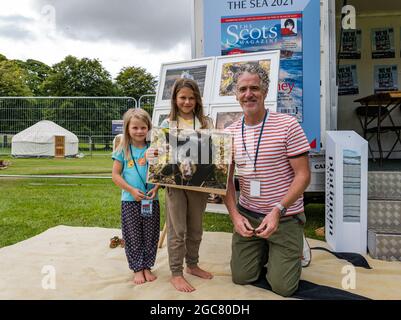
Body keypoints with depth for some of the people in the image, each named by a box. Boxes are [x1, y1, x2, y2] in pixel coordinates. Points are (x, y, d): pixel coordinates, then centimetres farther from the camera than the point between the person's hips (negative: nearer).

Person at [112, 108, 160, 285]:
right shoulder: (123, 150, -2)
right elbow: (115, 175, -2)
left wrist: (156, 188, -13)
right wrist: (132, 190, -13)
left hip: (151, 200, 1)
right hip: (130, 200, -1)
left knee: (150, 236, 10)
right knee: (133, 237, 8)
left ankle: (147, 267, 28)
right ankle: (137, 269, 23)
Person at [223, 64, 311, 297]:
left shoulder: (288, 125, -13)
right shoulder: (230, 133, 0)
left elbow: (303, 176, -13)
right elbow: (227, 179, 5)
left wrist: (277, 211, -22)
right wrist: (235, 215, -8)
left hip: (285, 217, -3)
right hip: (247, 215, 4)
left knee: (283, 287, 2)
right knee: (241, 278, 10)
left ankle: (291, 252, 31)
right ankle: (263, 250, 38)